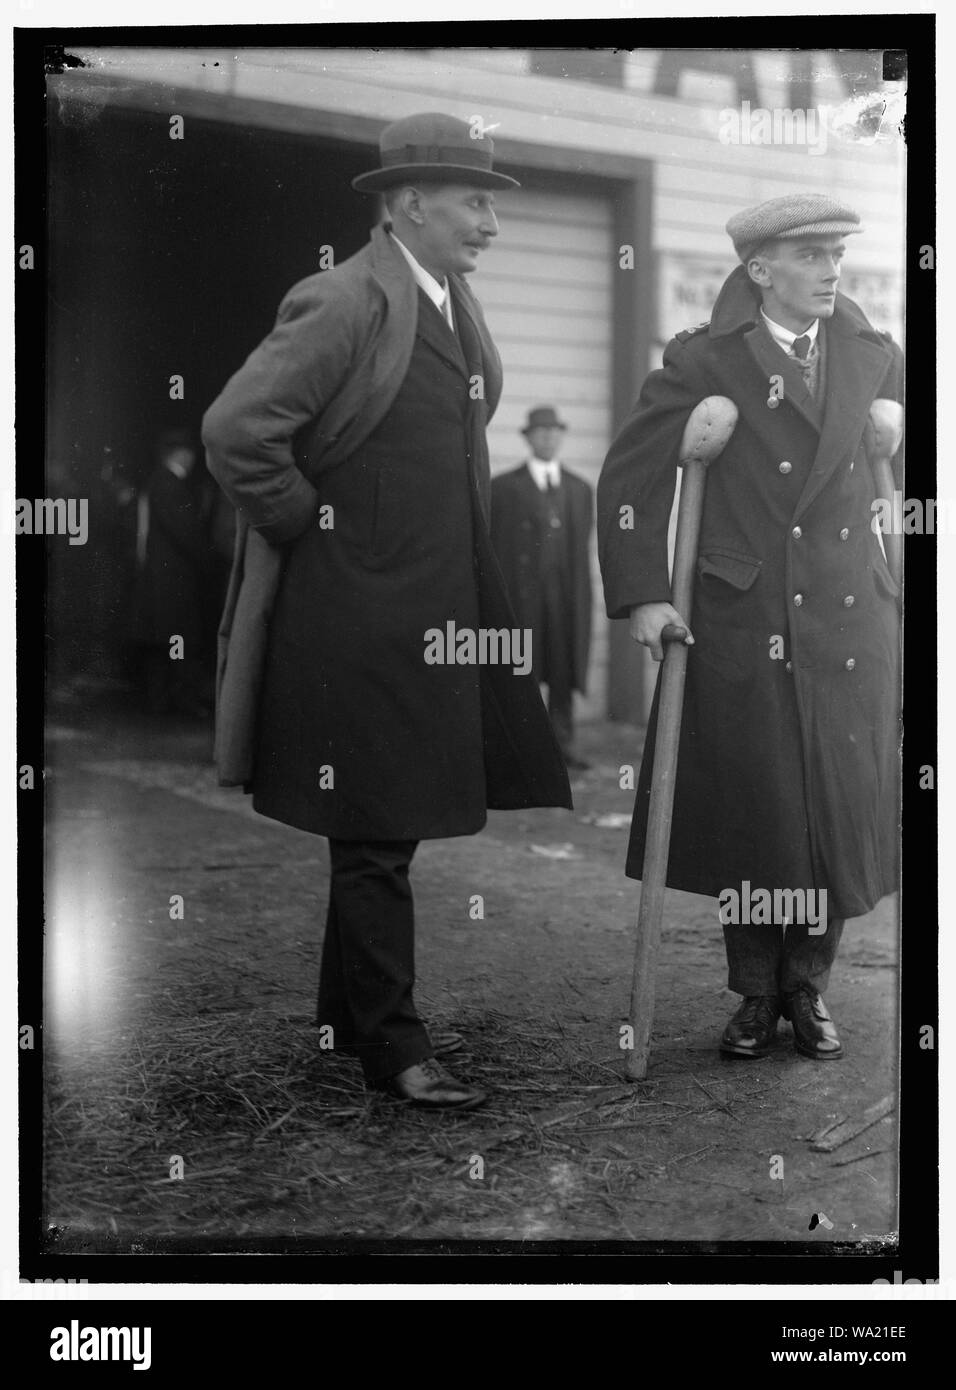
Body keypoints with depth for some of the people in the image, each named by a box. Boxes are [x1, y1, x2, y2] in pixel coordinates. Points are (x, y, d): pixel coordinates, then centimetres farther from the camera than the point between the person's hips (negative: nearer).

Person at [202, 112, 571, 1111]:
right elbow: (235, 431, -24)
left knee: (393, 825, 17)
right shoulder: (344, 305, -17)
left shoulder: (455, 298, 12)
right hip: (361, 615, -9)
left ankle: (351, 1015, 32)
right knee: (377, 836, -1)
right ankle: (391, 1046, 11)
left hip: (441, 604, 9)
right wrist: (309, 530, -14)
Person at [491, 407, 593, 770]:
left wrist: (583, 600, 11)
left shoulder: (579, 489, 17)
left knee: (564, 673, 1)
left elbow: (583, 549, 16)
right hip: (520, 598, -3)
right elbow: (495, 547, 2)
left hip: (567, 598, 3)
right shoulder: (503, 487, 6)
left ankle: (562, 748, 7)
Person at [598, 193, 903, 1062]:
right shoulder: (703, 362, -2)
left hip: (850, 625, 3)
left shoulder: (874, 357, 8)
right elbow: (630, 477, -1)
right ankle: (757, 994, 23)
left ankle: (810, 986, 26)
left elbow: (908, 466, 19)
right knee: (750, 812, 5)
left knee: (843, 810, 5)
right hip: (738, 629, -2)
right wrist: (641, 596, -9)